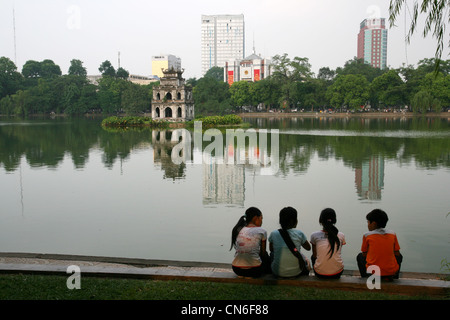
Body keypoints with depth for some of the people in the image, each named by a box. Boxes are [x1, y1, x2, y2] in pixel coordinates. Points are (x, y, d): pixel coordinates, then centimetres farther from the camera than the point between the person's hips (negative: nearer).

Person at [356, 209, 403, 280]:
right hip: (391, 271, 2)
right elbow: (397, 253, 9)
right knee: (399, 256, 33)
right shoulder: (392, 234, 2)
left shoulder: (367, 235, -4)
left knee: (360, 256, 26)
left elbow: (364, 254, 5)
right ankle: (394, 277, 21)